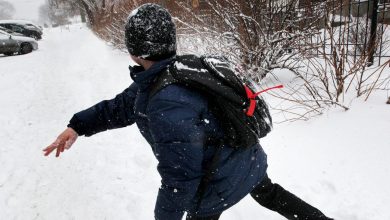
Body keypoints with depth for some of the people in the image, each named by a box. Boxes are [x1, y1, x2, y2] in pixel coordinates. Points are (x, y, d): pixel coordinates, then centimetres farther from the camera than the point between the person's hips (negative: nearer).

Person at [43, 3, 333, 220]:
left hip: (222, 181, -7)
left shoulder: (167, 105, -35)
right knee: (269, 193, 34)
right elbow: (122, 106, 3)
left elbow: (180, 174, -28)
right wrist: (78, 126, -1)